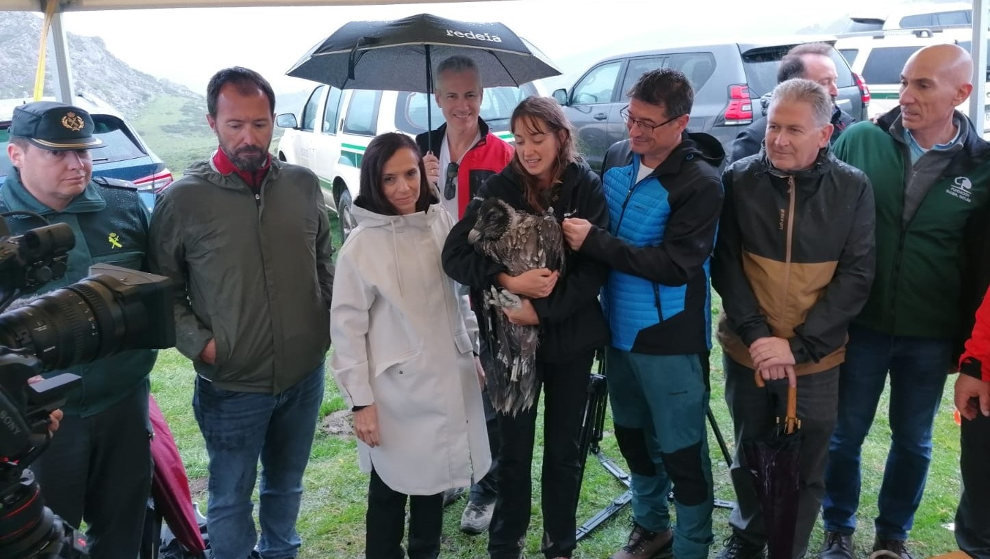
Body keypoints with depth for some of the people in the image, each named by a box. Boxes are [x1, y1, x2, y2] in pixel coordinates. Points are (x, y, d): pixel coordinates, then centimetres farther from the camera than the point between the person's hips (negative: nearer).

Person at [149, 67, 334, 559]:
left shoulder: (303, 185, -1)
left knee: (286, 483, 24)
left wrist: (332, 320, 4)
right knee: (231, 497, 13)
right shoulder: (184, 198, -12)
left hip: (304, 376, 4)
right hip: (231, 386, -3)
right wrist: (198, 342, -15)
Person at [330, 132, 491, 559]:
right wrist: (361, 400, -12)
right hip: (396, 389, -5)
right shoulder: (362, 244, -13)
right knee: (391, 489, 12)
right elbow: (348, 327, -11)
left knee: (434, 478, 20)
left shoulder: (441, 223, 0)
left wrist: (474, 351, 14)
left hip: (448, 378, 5)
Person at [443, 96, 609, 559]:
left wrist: (541, 309, -20)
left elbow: (597, 265, -11)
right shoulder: (500, 187, -6)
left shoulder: (585, 186, -7)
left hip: (571, 337, 0)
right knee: (514, 449, 10)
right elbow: (454, 255, -12)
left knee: (563, 449, 13)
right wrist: (509, 282, -24)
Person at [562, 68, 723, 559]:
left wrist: (593, 241, -25)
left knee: (681, 450, 6)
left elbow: (674, 265, -24)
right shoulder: (617, 156, 3)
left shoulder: (700, 183, -18)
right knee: (633, 436, 21)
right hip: (620, 329, 7)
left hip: (671, 340, -7)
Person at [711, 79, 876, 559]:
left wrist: (799, 345, -16)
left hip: (817, 358, -1)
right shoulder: (738, 180, -6)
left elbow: (856, 277, -9)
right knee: (749, 458, 19)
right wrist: (757, 335, -14)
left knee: (806, 470, 11)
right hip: (746, 352, 1)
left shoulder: (853, 189, -8)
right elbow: (725, 265, -4)